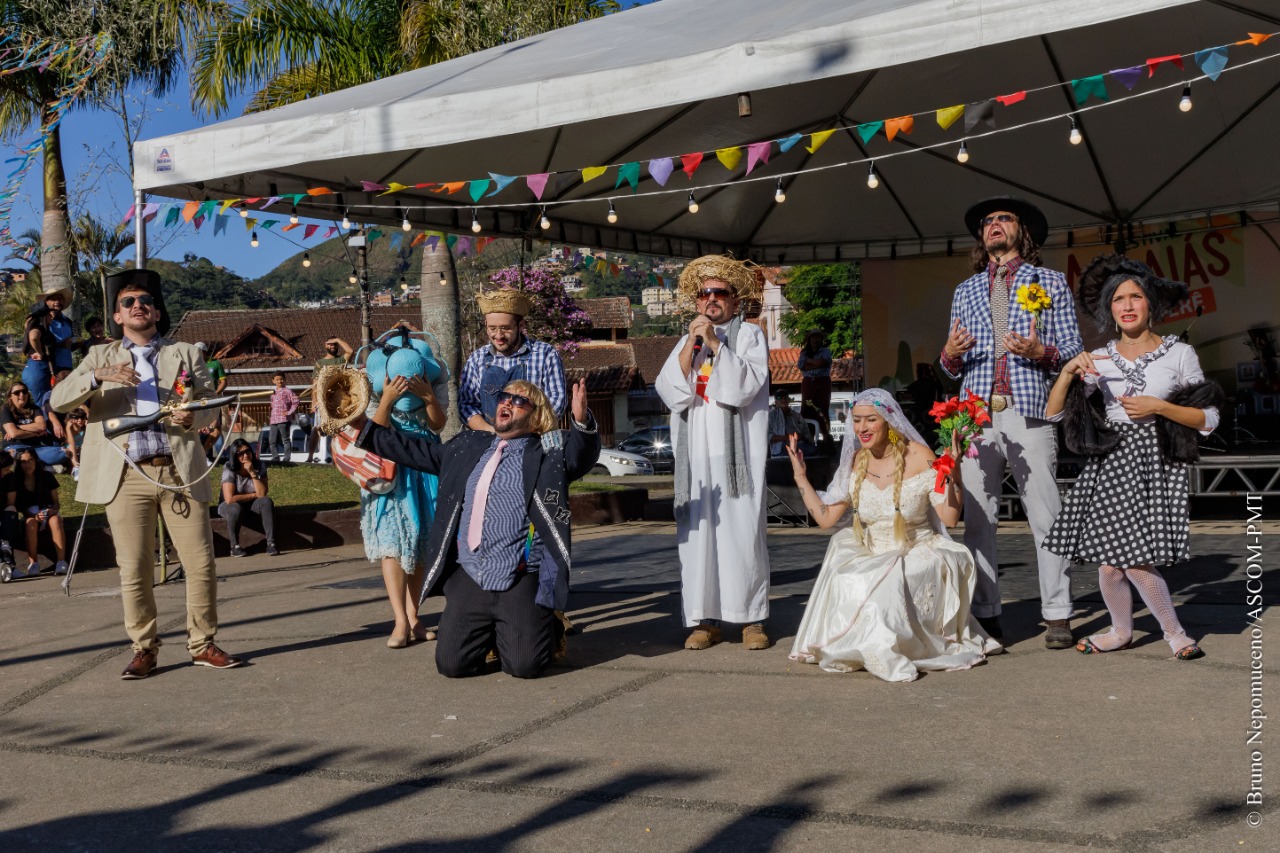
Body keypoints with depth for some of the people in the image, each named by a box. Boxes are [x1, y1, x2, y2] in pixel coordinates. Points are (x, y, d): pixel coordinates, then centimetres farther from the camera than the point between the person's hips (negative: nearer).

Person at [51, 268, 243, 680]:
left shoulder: (185, 353, 16)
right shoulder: (101, 356, 15)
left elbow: (210, 402, 13)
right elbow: (58, 400, 3)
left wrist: (194, 417, -10)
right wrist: (97, 377, -16)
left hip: (180, 471, 0)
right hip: (127, 476, 0)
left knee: (201, 564, -1)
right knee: (134, 571, 1)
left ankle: (203, 644, 13)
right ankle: (144, 649, 15)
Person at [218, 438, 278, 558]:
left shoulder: (260, 465, -12)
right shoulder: (229, 468, -21)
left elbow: (263, 494, -22)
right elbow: (229, 499, -29)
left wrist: (252, 473, -29)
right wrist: (254, 495, -18)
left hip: (252, 505, 3)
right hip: (230, 506, -3)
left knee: (267, 502, -28)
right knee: (236, 508, -37)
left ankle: (271, 543, -29)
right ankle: (234, 546, -18)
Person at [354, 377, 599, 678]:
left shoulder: (547, 453, 3)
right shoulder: (467, 447, 18)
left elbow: (580, 456, -17)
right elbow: (414, 450, 26)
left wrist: (582, 421, -38)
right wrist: (366, 430, 27)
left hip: (520, 582, -4)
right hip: (468, 578, 4)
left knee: (523, 665, -16)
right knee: (451, 663, -6)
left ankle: (547, 625, 18)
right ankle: (490, 634, 26)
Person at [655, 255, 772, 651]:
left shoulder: (749, 335, 8)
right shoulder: (687, 341, 19)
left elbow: (746, 386, -8)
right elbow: (669, 391, 5)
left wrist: (715, 343, -11)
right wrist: (690, 346, -3)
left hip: (737, 450, -3)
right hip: (696, 452, 3)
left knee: (743, 529, -7)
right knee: (696, 531, -4)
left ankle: (752, 618, -1)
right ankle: (705, 618, 1)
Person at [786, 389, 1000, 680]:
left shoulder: (918, 457, -10)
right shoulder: (854, 463, 3)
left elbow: (949, 517, -13)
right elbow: (825, 517, 6)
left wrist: (952, 472, -26)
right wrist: (800, 476, 3)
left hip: (916, 555, -3)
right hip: (870, 556, 4)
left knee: (886, 583, -33)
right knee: (845, 583, -27)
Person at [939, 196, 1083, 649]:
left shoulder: (1050, 282, 14)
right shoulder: (965, 291, 22)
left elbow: (1073, 348, 7)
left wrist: (1042, 352, -13)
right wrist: (950, 355, -4)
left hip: (1029, 412, -3)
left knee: (1046, 517, -5)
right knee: (977, 518, 0)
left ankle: (1057, 616, 1)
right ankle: (986, 616, 6)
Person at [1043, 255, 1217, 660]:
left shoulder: (1179, 353, 2)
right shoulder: (1099, 360, 7)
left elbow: (1208, 419, 2)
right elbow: (1053, 412, 5)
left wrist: (1158, 407, -11)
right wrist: (1068, 372, -10)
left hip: (1155, 463, -2)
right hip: (1109, 461, 3)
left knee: (1137, 560, -12)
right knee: (1108, 561, 0)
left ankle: (1174, 631, 12)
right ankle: (1121, 630, 25)